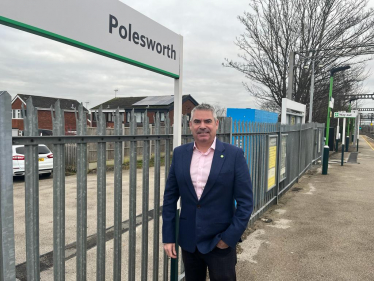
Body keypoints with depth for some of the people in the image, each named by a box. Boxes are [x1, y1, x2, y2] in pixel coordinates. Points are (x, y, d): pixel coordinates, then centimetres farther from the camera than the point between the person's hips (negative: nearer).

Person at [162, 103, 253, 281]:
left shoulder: (234, 155, -9)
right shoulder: (179, 153, 0)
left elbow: (245, 202, -8)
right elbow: (170, 197, 2)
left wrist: (229, 238, -12)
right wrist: (168, 236, 0)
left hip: (220, 241, -3)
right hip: (188, 240, 3)